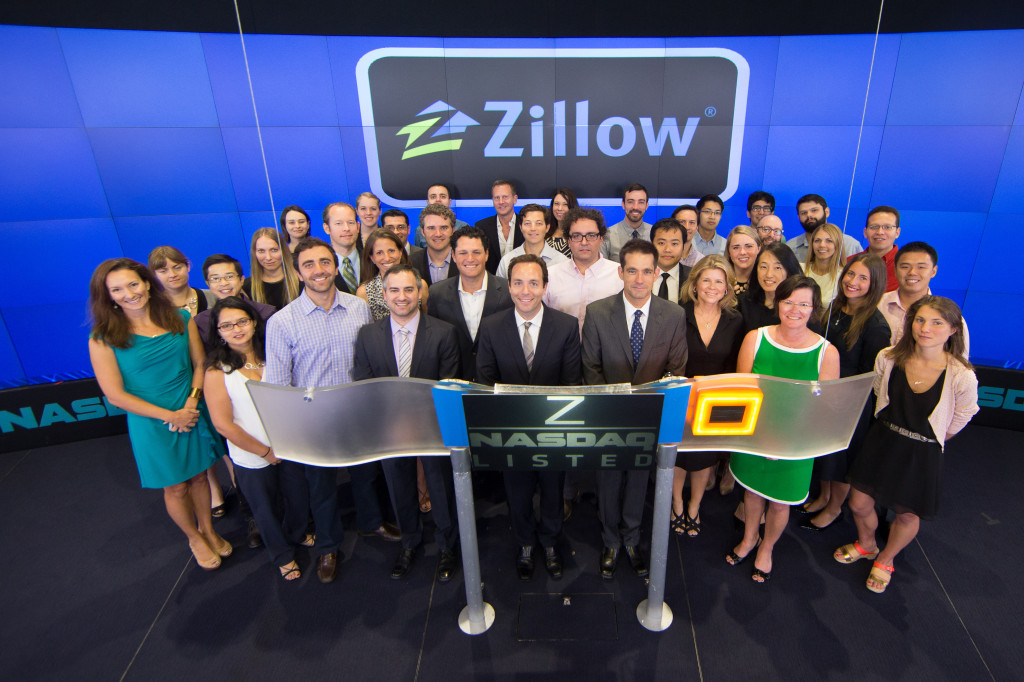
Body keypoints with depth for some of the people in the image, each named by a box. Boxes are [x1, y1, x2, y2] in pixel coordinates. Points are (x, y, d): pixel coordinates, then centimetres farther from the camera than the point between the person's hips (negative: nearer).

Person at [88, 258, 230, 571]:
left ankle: (209, 531, 40)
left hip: (194, 413, 2)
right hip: (152, 424, -2)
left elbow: (200, 363, 2)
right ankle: (194, 537, 39)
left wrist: (192, 400, -14)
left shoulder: (181, 319, -3)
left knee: (199, 475, 17)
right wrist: (170, 415, -15)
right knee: (176, 487, 13)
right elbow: (115, 395, -12)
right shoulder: (103, 339, -12)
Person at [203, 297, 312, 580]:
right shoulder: (217, 370, -15)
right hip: (251, 459, -3)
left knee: (298, 498, 22)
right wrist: (265, 451, -11)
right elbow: (223, 424, -15)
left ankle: (297, 535, 53)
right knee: (266, 511, 18)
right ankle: (282, 555, 44)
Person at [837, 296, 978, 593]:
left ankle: (885, 559, 46)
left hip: (923, 454, -2)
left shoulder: (962, 376, -22)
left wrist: (931, 439, 11)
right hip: (882, 441, 2)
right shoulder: (888, 358, -14)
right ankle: (866, 544, 45)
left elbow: (962, 416, -2)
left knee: (907, 514, 16)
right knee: (859, 504, 11)